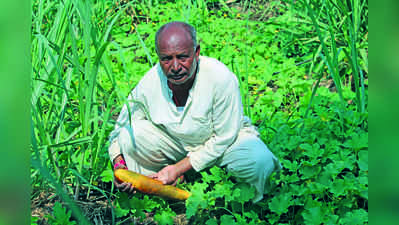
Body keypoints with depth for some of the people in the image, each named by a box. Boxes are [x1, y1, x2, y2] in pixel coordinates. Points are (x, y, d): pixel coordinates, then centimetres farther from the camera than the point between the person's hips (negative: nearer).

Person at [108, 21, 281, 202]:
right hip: (173, 143, 2)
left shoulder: (222, 78, -30)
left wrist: (178, 168, -23)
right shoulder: (148, 85, -21)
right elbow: (120, 128, -5)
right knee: (128, 135, -24)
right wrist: (119, 163, -24)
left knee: (260, 161, -33)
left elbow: (224, 137, -21)